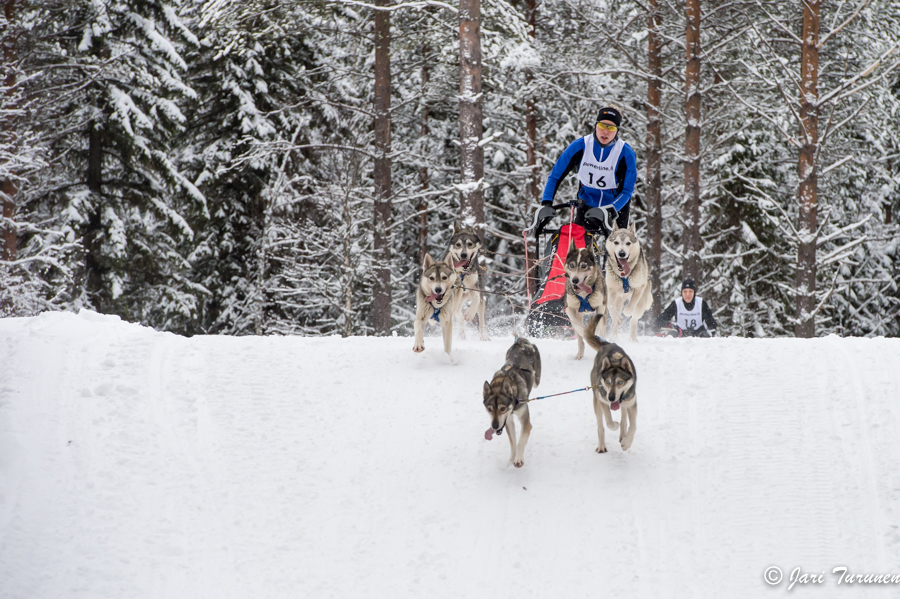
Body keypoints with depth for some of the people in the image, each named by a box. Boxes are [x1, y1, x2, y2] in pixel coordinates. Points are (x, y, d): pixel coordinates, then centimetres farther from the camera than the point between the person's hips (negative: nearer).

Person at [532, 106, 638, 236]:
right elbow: (555, 177, -10)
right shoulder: (580, 146, -15)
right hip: (587, 204, 1)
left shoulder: (626, 154, -18)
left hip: (616, 205, -1)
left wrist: (609, 211, -33)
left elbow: (627, 191, -16)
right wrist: (546, 204, -25)